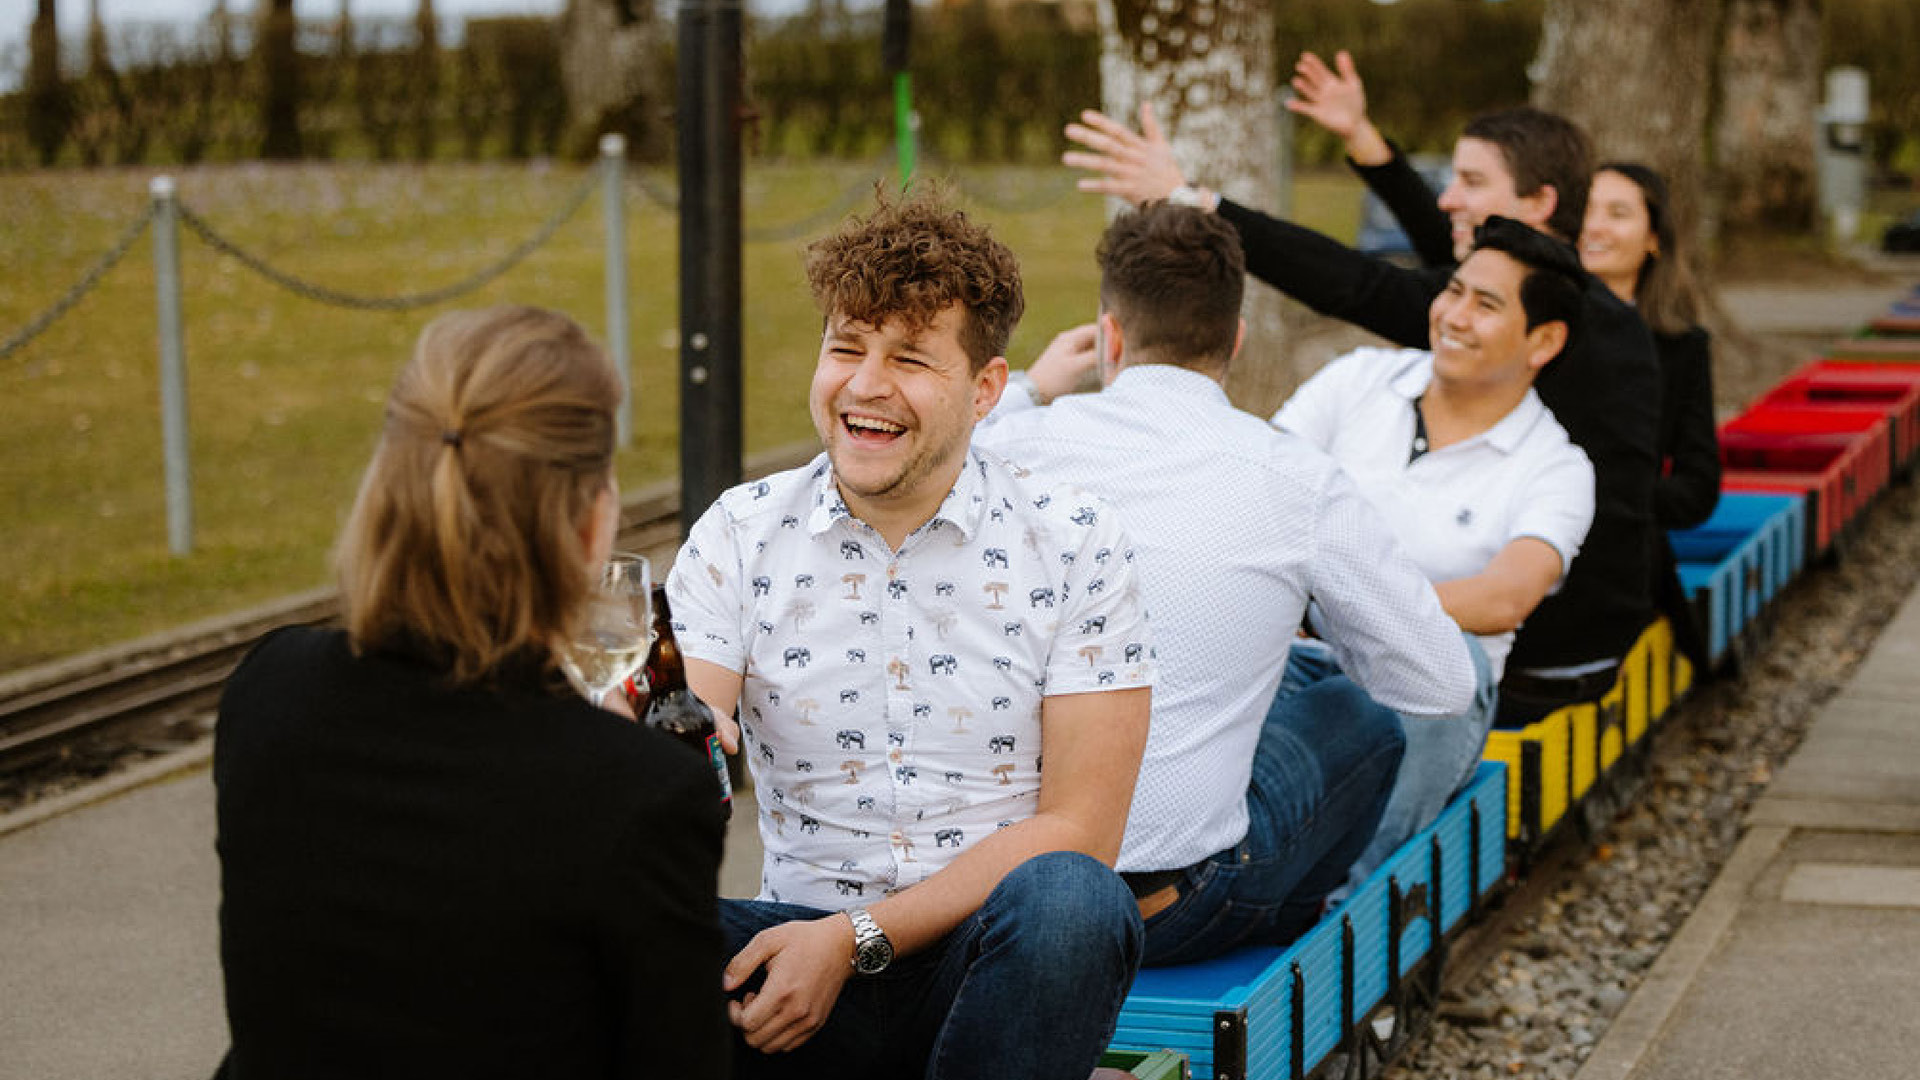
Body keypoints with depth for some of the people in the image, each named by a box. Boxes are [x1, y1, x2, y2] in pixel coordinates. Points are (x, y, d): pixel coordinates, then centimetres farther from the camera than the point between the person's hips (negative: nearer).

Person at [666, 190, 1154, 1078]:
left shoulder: (1073, 546, -1)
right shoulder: (739, 537, 4)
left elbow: (1076, 829, -6)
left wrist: (856, 937, -16)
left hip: (1001, 957, 0)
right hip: (801, 950, 1)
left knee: (1067, 898, -36)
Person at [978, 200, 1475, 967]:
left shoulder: (1018, 443, -3)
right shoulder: (1295, 480, -8)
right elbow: (1443, 685, 2)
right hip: (1169, 913, -3)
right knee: (1359, 716, 23)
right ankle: (1261, 949, 39)